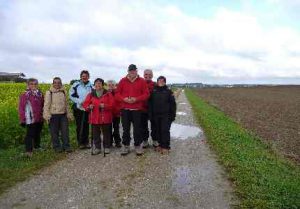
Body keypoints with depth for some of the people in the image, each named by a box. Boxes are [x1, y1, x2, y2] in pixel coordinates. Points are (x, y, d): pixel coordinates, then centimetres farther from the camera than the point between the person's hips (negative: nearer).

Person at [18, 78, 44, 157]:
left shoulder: (40, 94, 8)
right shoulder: (25, 95, -8)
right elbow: (21, 108, -8)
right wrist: (22, 119, -10)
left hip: (39, 118, 6)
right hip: (30, 119, -6)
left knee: (38, 133, 20)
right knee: (30, 134, -6)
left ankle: (37, 146, 37)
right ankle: (28, 150, -1)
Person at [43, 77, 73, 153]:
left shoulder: (64, 92, 10)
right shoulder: (49, 93, -3)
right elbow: (46, 105, -4)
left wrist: (69, 114, 15)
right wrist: (47, 115, -11)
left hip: (63, 115, 4)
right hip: (53, 115, -3)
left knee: (65, 131, 4)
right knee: (54, 132, 4)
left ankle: (66, 146, 13)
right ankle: (57, 147, 16)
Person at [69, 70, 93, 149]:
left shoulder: (91, 86, 5)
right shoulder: (76, 85, -2)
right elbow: (71, 95, 0)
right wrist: (79, 101, -12)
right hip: (78, 108, -2)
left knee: (86, 126, 8)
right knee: (79, 126, 3)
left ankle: (86, 142, 18)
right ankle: (80, 143, 13)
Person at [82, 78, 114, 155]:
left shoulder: (108, 94, 2)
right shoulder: (91, 94, 7)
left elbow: (112, 104, -5)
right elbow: (85, 104, 5)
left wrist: (105, 106, -21)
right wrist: (89, 107, -16)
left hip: (105, 118, -2)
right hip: (94, 118, 2)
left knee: (106, 133, 7)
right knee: (95, 134, 7)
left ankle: (106, 147, 21)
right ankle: (97, 148, 20)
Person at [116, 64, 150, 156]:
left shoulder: (142, 81, 3)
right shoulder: (123, 81, 7)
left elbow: (146, 94, 0)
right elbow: (117, 93, 7)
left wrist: (136, 99, -14)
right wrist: (124, 99, -11)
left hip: (137, 109, -1)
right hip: (125, 109, 1)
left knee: (137, 128, 1)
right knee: (125, 128, 6)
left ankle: (138, 146, 15)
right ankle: (125, 146, 18)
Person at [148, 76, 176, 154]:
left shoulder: (168, 91, 0)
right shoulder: (153, 91, 6)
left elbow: (173, 104, 0)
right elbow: (150, 104, 7)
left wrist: (173, 115, -5)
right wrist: (150, 114, 1)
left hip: (166, 115, -3)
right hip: (156, 115, 3)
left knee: (165, 130, -5)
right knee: (158, 131, 9)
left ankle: (165, 147, 5)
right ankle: (160, 145, 23)